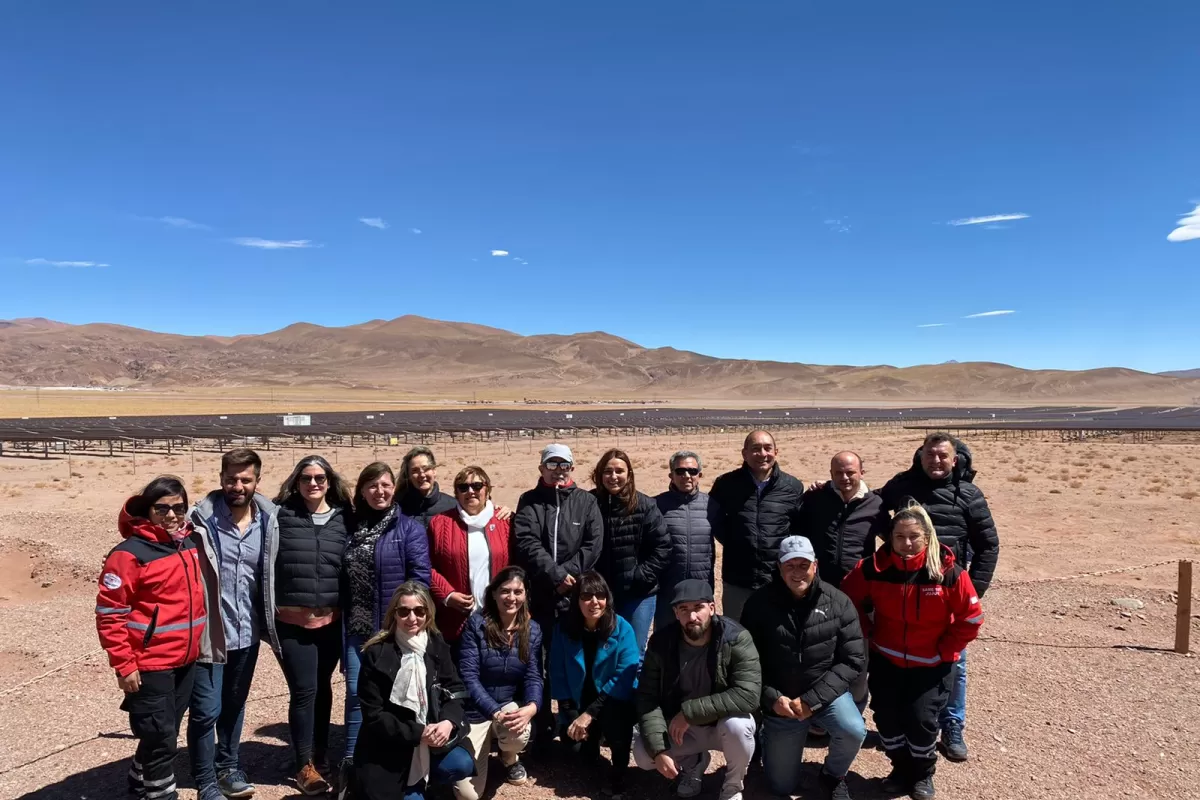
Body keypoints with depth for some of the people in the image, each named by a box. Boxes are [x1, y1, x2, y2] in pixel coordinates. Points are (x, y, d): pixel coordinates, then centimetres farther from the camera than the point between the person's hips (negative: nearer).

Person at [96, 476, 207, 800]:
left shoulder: (191, 545, 4)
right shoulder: (130, 554, -16)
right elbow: (109, 614, -15)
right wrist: (124, 665, -15)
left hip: (186, 660, 7)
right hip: (150, 665, -6)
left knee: (165, 732, 19)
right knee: (161, 737, 2)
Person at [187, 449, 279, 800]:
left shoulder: (267, 519, -2)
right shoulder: (202, 518, -15)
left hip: (248, 632, 4)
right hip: (209, 631, -4)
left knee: (235, 704, 21)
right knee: (206, 710, 4)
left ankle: (227, 767, 40)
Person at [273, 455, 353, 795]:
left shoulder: (344, 519, 3)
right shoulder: (280, 515, -4)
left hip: (331, 619, 3)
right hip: (291, 619, -2)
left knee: (322, 687, 15)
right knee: (304, 690, -1)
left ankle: (320, 755, 31)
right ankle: (305, 765, 16)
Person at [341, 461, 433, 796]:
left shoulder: (409, 528, -6)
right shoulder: (352, 529, 8)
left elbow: (421, 576, -12)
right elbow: (344, 581, 10)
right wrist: (344, 621, 7)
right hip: (358, 628, 3)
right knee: (356, 692, 3)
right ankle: (350, 762, 18)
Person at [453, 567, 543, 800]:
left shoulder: (532, 630, -4)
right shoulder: (476, 624, -14)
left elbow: (533, 676, -7)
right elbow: (468, 676, -18)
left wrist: (532, 707, -29)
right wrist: (495, 712, -29)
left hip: (512, 704, 2)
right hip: (476, 710, -1)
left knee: (518, 733, -35)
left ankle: (510, 758, 5)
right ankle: (487, 744, 26)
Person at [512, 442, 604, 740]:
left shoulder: (587, 501, 7)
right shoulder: (529, 501, 5)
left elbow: (593, 545, -3)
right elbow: (526, 543, -9)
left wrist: (567, 574, -13)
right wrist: (556, 575, -16)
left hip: (576, 597, 0)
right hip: (538, 597, 0)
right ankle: (541, 728, 19)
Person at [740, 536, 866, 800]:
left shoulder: (838, 602, -12)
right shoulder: (759, 603, -13)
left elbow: (854, 660, -12)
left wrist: (812, 699, -19)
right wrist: (771, 698, -19)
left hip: (825, 692, 0)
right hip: (779, 698, 0)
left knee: (853, 731, -30)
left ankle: (833, 776, 4)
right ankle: (773, 739, 38)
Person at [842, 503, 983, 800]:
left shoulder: (949, 573, -20)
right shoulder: (873, 568, -16)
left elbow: (971, 619, -10)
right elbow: (848, 601, 1)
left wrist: (943, 651, -9)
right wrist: (868, 637, 0)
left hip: (932, 664, -2)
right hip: (885, 660, 2)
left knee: (921, 718, -5)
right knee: (886, 715, 2)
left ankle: (923, 773, 25)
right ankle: (901, 767, 30)